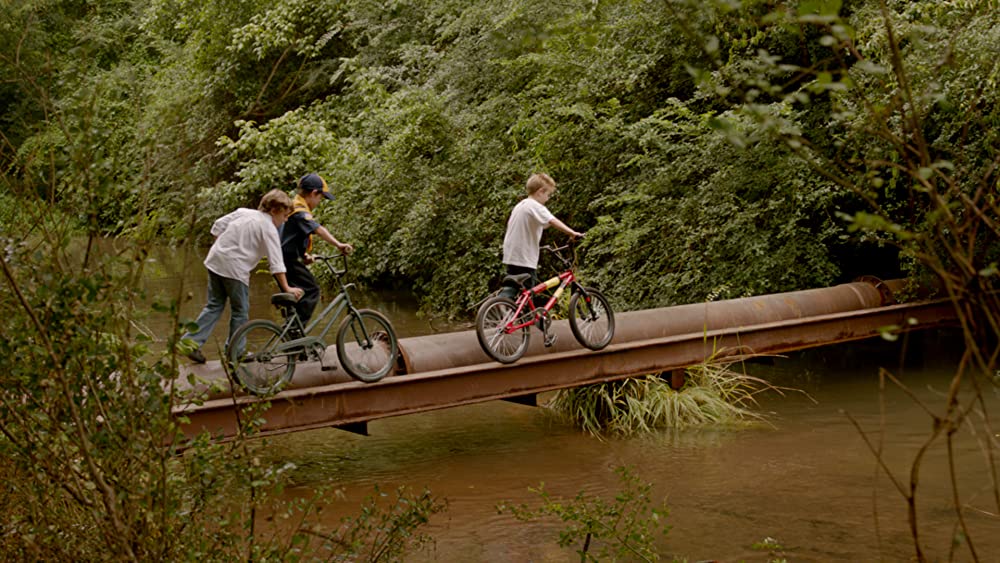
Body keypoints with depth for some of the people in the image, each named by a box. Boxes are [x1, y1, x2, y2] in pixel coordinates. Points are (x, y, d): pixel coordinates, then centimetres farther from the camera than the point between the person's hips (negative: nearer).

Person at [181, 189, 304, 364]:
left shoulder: (243, 212, 12)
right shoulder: (268, 228, -8)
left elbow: (218, 225, 13)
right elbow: (276, 262, -12)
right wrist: (286, 288, -12)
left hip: (215, 261, 7)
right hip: (234, 267, -7)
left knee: (214, 306, 16)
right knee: (240, 311, 8)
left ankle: (191, 342, 9)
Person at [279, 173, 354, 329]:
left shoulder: (294, 207, 18)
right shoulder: (300, 211, -16)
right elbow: (317, 229, -32)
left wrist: (304, 255, 19)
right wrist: (337, 244, -42)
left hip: (286, 259, 10)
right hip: (290, 259, -10)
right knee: (312, 290, -14)